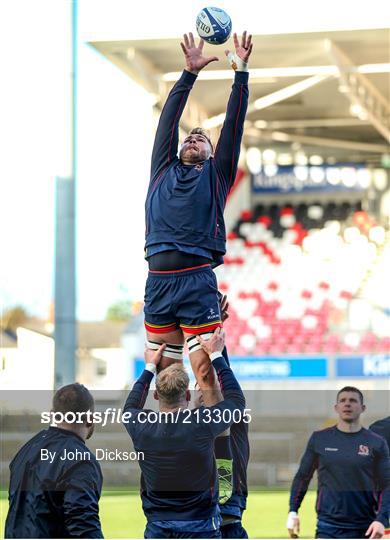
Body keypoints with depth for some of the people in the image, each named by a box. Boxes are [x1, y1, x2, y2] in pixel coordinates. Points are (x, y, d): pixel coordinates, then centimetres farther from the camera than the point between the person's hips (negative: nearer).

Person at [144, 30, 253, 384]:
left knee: (206, 369, -8)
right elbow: (170, 119, 17)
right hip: (158, 281, 3)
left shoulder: (216, 174, 15)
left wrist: (241, 73, 7)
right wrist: (190, 74, 12)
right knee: (162, 371, 4)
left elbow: (233, 125, 11)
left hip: (198, 281, -3)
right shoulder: (164, 170, 20)